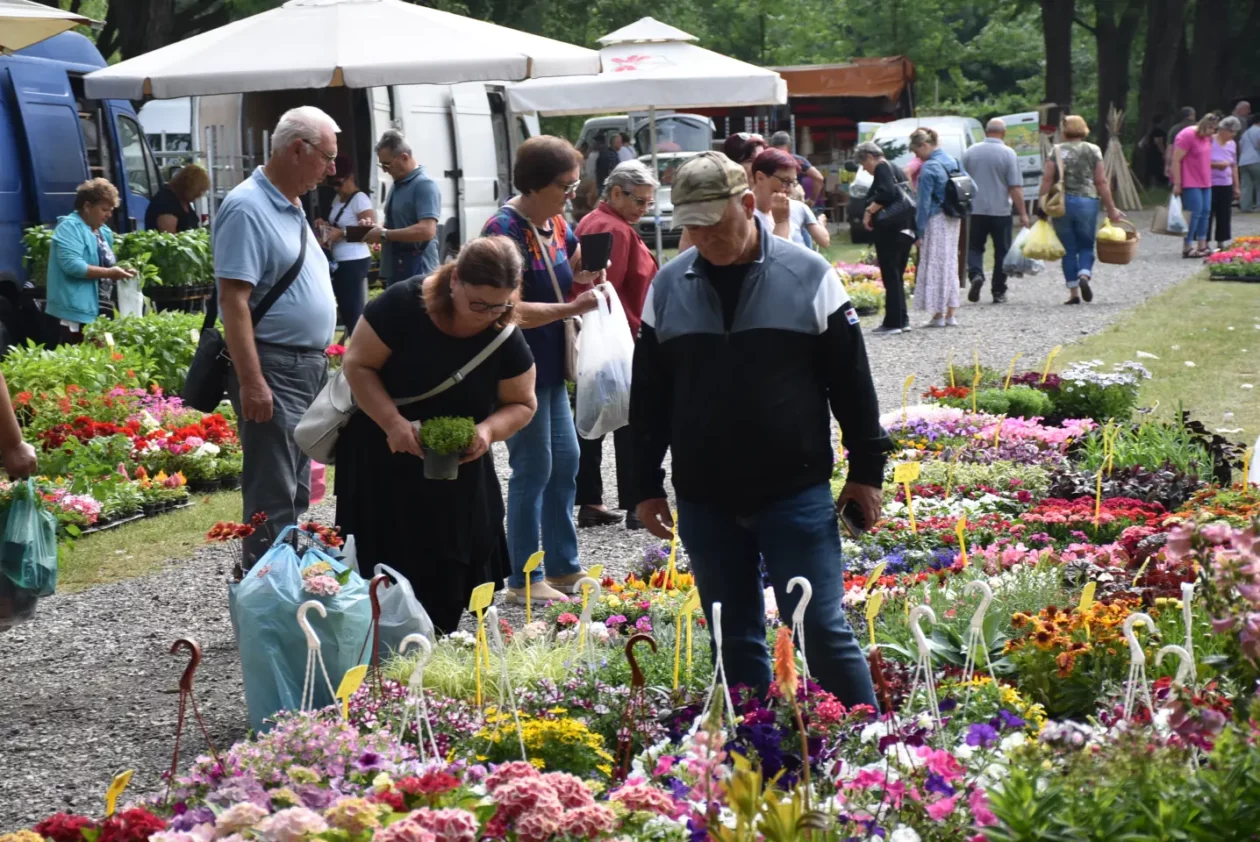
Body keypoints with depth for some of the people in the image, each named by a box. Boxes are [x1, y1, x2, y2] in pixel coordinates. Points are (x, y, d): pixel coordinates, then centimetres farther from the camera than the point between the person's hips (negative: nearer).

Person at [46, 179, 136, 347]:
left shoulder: (104, 232, 17)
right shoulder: (70, 227, -11)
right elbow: (72, 265, -23)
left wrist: (119, 271, 3)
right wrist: (109, 273, -21)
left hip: (97, 312, 9)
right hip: (74, 312, -9)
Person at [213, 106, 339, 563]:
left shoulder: (291, 207, 14)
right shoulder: (247, 208, -16)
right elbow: (233, 300, -22)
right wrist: (251, 382, -26)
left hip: (307, 369, 10)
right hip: (273, 371, -10)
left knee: (296, 491, 17)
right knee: (272, 495, -6)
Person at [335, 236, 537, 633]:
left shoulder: (506, 339, -13)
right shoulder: (402, 305, -22)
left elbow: (521, 404, -2)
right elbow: (359, 365, -16)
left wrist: (489, 430, -24)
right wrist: (393, 422, -28)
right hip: (385, 459, -3)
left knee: (450, 577, 4)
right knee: (396, 571, -1)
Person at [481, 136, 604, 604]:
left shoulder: (556, 224, 7)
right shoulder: (505, 230, -18)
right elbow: (510, 311, -23)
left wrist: (581, 279, -3)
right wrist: (571, 309, -25)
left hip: (550, 365, 9)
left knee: (565, 461, 13)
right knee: (533, 468, -4)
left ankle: (563, 568, 23)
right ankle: (524, 580, 5)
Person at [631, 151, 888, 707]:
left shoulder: (809, 276, -4)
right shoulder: (667, 287, 5)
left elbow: (851, 382, 1)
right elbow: (649, 396, 12)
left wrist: (867, 470, 1)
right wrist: (646, 485, 11)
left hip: (796, 494, -3)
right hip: (703, 502, 3)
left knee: (824, 630, -4)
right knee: (735, 641, 11)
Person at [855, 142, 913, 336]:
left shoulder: (882, 168, -7)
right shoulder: (897, 169, 21)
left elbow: (887, 193, -24)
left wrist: (869, 211, -18)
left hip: (890, 229, -10)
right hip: (906, 228, 10)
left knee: (890, 276, -8)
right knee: (897, 275, 14)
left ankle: (893, 323, -9)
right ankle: (902, 320, 15)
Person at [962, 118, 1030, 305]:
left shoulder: (970, 152, 3)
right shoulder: (1008, 153, -7)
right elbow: (1015, 187, -10)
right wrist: (1023, 214, -5)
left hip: (975, 210, 2)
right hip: (1000, 211, -2)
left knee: (974, 247, 12)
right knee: (1001, 251, 8)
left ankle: (975, 274, -15)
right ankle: (999, 292, 10)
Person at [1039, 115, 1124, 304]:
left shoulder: (1056, 152, 2)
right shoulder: (1093, 151, 3)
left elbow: (1047, 179, -4)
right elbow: (1101, 182, 1)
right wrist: (1111, 208, 5)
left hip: (1061, 203, 0)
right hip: (1087, 202, 0)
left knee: (1069, 249, 6)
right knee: (1086, 246, 11)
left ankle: (1073, 292, 4)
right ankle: (1084, 276, -18)